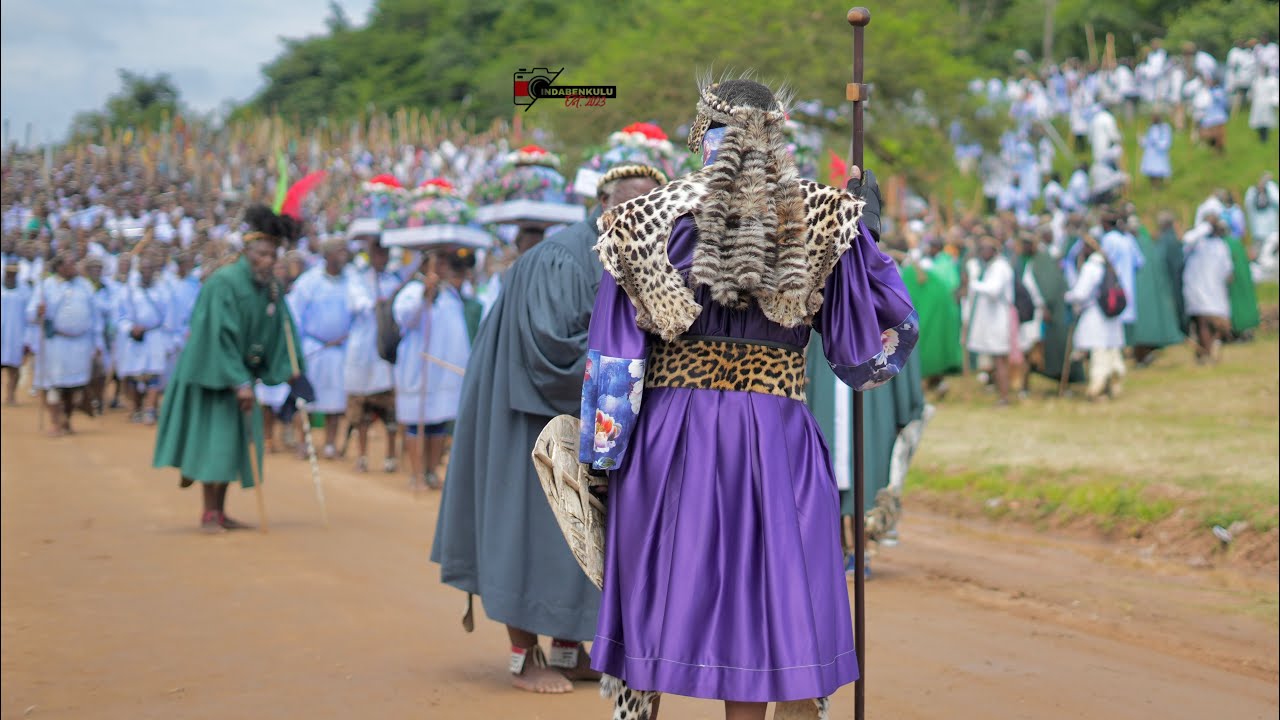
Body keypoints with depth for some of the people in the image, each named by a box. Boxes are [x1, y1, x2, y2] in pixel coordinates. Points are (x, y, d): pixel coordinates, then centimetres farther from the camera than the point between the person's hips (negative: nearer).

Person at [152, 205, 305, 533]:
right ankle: (209, 514, -1)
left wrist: (292, 368, -9)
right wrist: (239, 382, -29)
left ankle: (220, 511, 15)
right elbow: (222, 336, -26)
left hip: (240, 372, 7)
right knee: (212, 436, -7)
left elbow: (281, 329, 3)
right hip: (211, 370, -7)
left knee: (234, 441, 8)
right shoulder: (223, 283, -21)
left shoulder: (269, 288, 1)